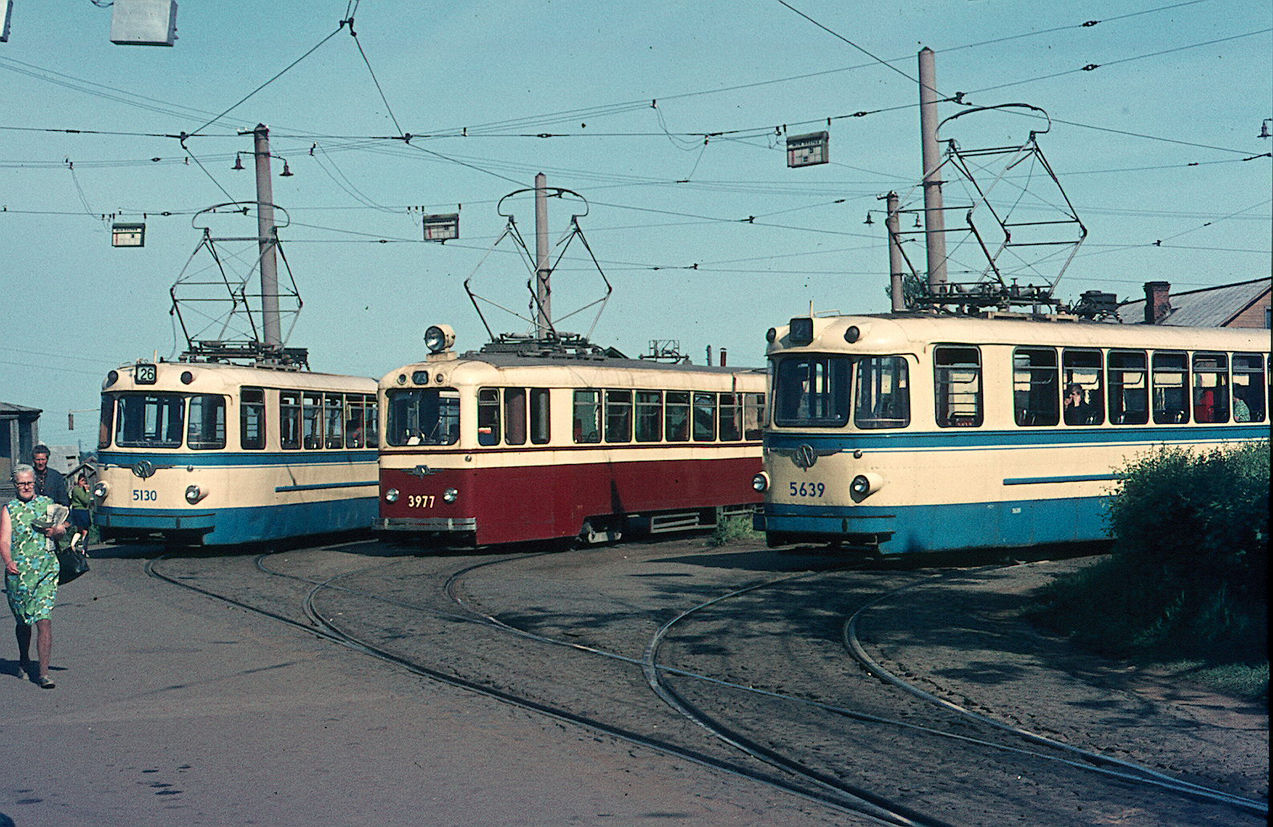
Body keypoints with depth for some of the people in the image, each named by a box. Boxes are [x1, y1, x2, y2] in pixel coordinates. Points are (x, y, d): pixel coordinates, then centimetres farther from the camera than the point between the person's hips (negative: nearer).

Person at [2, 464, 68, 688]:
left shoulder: (47, 504, 11)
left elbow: (61, 528, 14)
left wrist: (57, 530, -10)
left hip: (46, 572, 0)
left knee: (44, 620, -10)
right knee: (23, 621, 13)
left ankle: (43, 673, -10)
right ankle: (24, 660, 39)